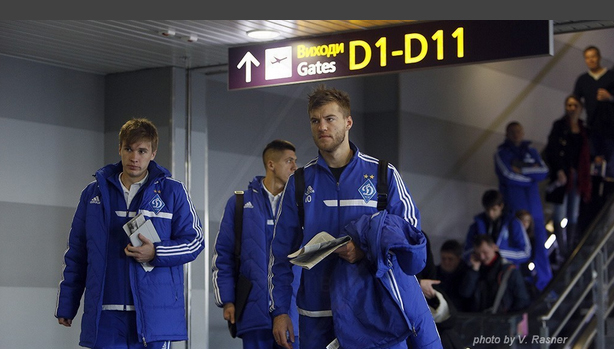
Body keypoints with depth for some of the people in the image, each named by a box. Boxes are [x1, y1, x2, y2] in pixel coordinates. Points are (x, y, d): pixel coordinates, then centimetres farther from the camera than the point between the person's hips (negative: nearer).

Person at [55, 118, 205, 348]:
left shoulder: (172, 191, 3)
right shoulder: (94, 191, 11)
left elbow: (194, 241, 3)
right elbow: (76, 253, 14)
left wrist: (156, 253, -15)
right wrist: (66, 304, 12)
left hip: (154, 313, -2)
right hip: (105, 314, 2)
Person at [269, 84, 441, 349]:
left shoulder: (383, 175, 1)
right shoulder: (299, 182, 7)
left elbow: (411, 236, -1)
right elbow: (281, 253, 8)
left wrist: (366, 252, -18)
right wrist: (279, 311, 2)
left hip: (375, 311, -2)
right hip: (316, 313, 2)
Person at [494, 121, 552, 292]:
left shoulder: (531, 151, 15)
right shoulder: (502, 153, 2)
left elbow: (544, 171, 1)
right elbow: (508, 176, -12)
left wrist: (522, 170, -9)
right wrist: (532, 174, -2)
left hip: (533, 202, 4)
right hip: (514, 205, -4)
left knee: (539, 240, 2)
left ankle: (544, 284, 10)